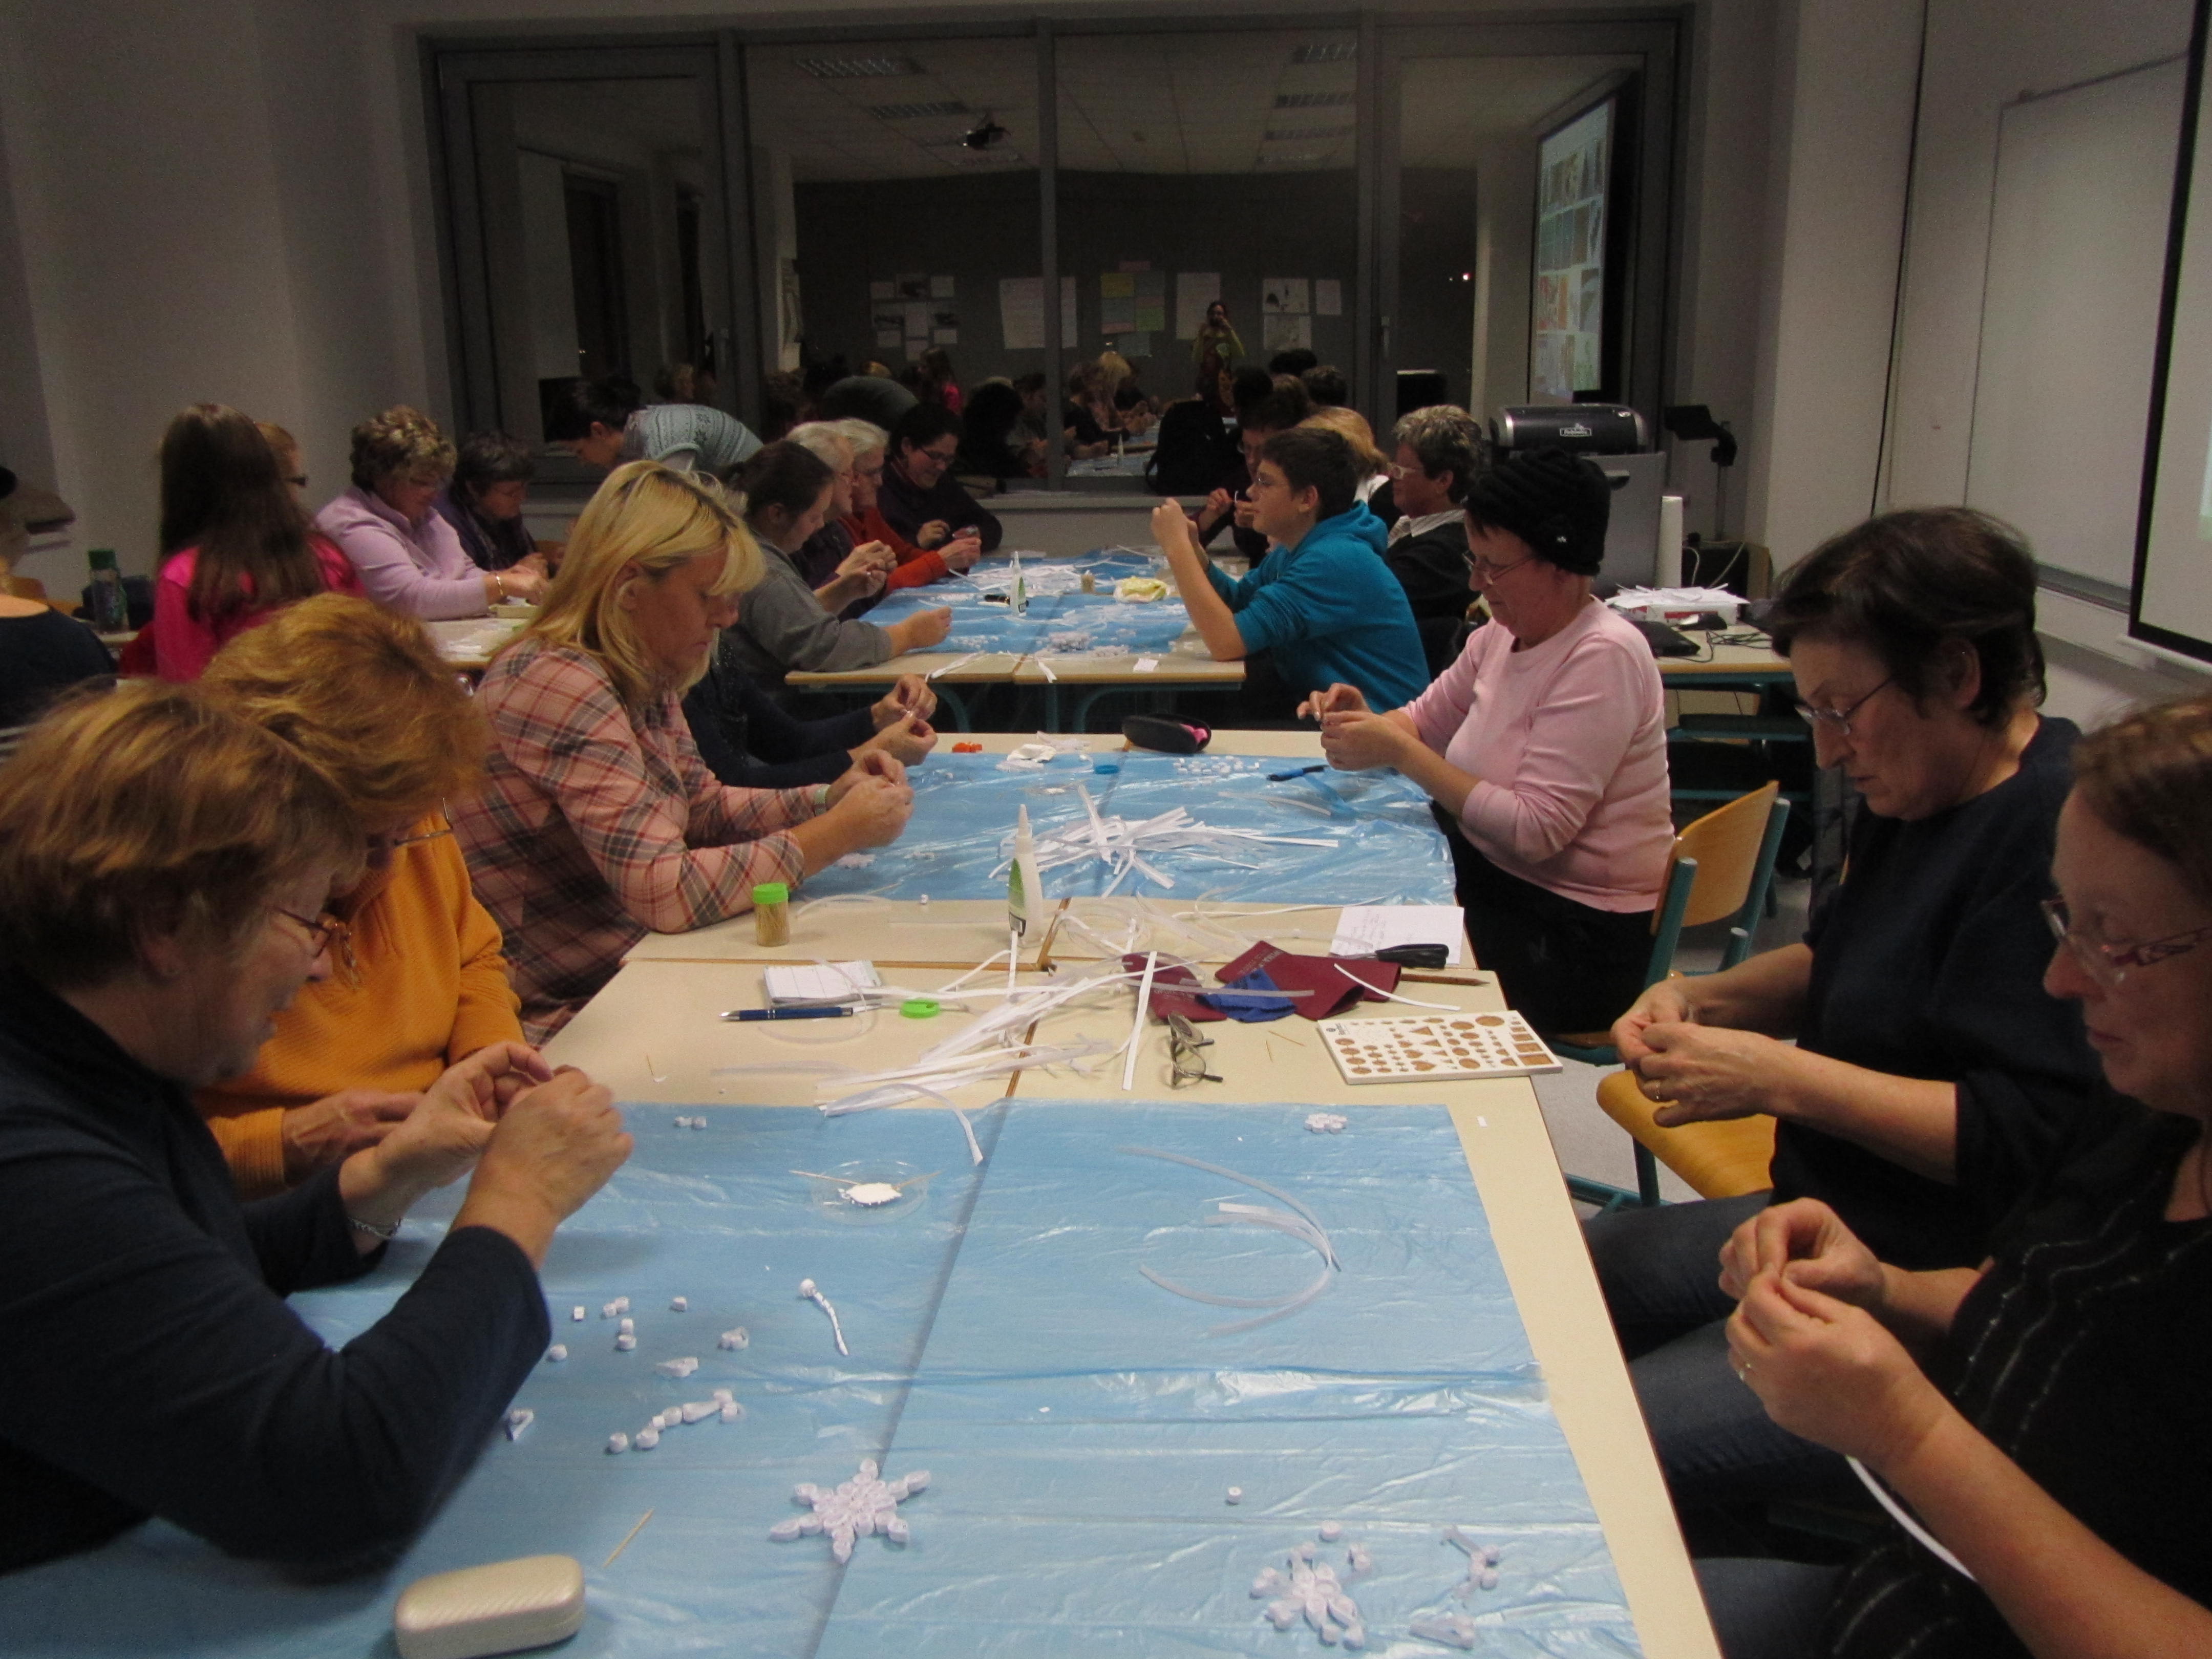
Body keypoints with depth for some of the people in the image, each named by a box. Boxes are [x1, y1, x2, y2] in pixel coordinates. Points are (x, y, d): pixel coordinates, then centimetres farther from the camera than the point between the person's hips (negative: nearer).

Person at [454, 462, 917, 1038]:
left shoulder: (644, 678, 5)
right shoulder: (559, 684, -22)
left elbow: (704, 807, 17)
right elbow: (662, 890, -28)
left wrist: (829, 798, 0)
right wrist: (838, 834, -20)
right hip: (573, 1017, -8)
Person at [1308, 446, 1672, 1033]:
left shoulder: (1602, 657, -21)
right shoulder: (1505, 633, 3)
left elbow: (1534, 830, -26)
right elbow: (1428, 716, 17)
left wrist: (1400, 751, -23)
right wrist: (1370, 726, -7)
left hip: (1579, 930, -7)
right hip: (1492, 874, 8)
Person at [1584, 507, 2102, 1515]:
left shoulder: (2061, 835, -23)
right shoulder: (1921, 798, 9)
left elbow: (2035, 1137, -28)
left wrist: (1782, 1078, -24)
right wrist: (1707, 999, 4)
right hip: (1834, 1222, 11)